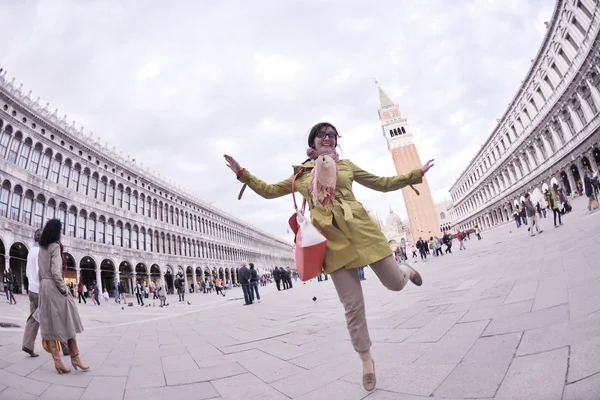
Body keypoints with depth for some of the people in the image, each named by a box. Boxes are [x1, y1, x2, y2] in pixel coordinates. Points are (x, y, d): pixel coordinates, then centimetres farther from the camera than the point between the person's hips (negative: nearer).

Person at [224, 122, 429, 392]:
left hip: (360, 229, 1)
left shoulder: (346, 165, 14)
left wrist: (416, 174, 13)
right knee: (353, 305, 3)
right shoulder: (300, 174, 13)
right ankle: (366, 359, 28)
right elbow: (268, 191, 18)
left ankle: (406, 270, 48)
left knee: (394, 283, 7)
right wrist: (242, 173, 12)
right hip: (332, 239, 0)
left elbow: (383, 183, 17)